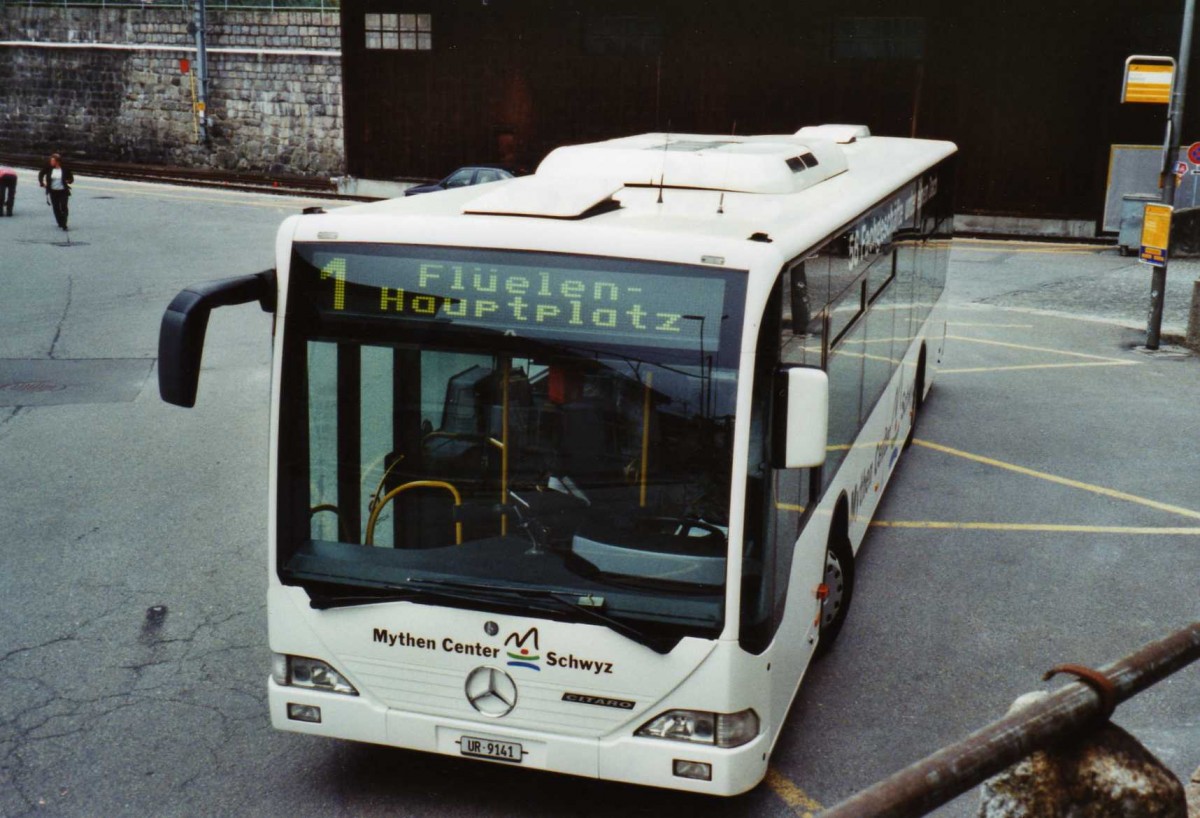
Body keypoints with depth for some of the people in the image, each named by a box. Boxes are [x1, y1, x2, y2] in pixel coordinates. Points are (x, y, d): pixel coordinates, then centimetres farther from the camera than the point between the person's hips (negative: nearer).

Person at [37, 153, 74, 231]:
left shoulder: (65, 169, -10)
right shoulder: (49, 168, -4)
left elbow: (71, 178, 4)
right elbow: (40, 174, 13)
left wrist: (69, 181, -17)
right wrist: (42, 183, 4)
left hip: (63, 191, -3)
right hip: (53, 192, 3)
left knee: (63, 207, -8)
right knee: (56, 208, 7)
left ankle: (64, 224, -5)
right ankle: (60, 223, 21)